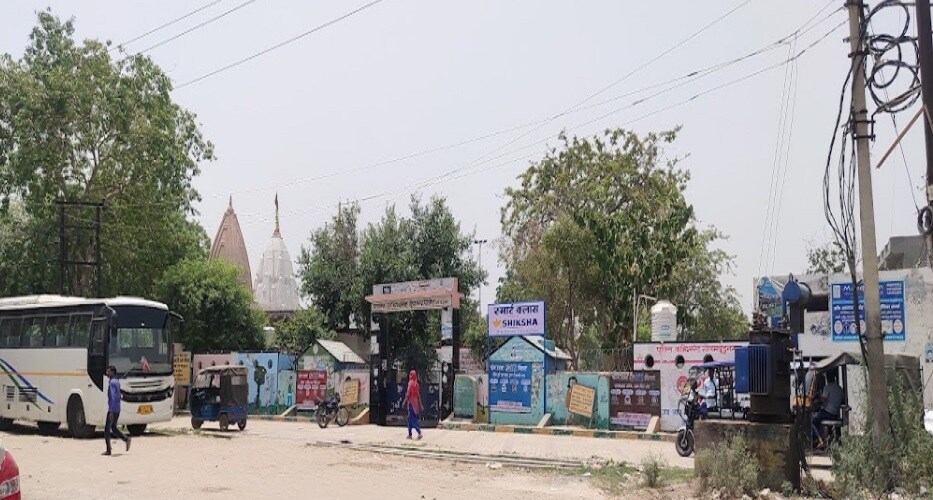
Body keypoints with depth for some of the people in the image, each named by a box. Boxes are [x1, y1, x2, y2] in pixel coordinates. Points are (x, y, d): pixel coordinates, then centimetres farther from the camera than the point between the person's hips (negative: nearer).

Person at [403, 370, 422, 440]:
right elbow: (418, 395, 13)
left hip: (411, 402, -7)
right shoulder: (416, 384, 9)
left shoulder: (410, 383, -13)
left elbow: (408, 394, -15)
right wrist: (420, 404, 18)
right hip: (416, 402, 7)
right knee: (410, 419, 13)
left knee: (412, 419, -7)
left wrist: (405, 402, -7)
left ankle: (419, 432, -20)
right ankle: (410, 434, 15)